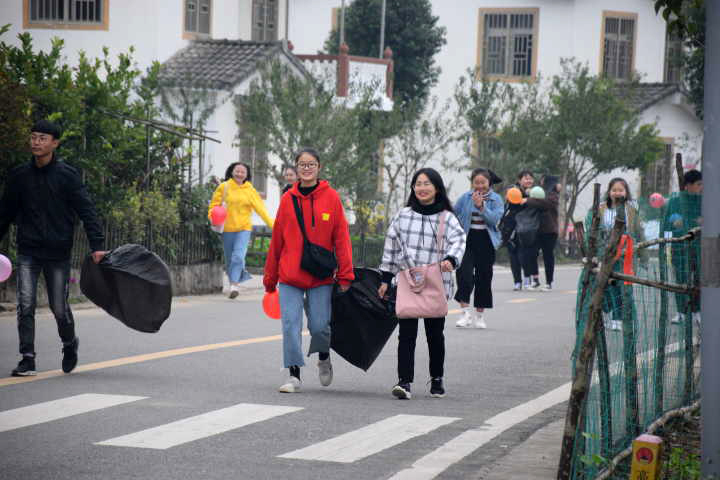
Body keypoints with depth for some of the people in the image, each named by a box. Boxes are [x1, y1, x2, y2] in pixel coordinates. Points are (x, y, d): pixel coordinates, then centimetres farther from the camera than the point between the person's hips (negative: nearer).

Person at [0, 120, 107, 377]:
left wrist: (96, 246, -16)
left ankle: (69, 344, 33)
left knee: (59, 308, 5)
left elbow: (86, 211, -7)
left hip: (58, 253, -2)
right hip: (28, 252, 2)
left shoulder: (68, 175, -4)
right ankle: (28, 358, -3)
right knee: (25, 305, -9)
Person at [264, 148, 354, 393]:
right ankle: (294, 375, 4)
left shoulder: (330, 197, -1)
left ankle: (324, 358, 30)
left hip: (321, 276, -1)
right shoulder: (288, 199, 4)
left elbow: (341, 238, -2)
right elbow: (277, 240, 9)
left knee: (320, 326, -1)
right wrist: (270, 278, 11)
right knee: (290, 325, -5)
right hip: (290, 276, 2)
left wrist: (345, 275, -7)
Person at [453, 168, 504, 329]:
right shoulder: (465, 198, 4)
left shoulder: (496, 199, 1)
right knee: (464, 273, -16)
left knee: (484, 277, 5)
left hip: (486, 242, 0)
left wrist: (481, 206, -21)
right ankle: (466, 312, -13)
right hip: (467, 241, 0)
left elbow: (494, 219, -12)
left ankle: (479, 315, 17)